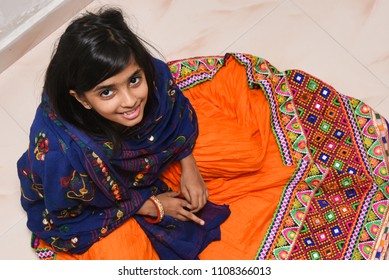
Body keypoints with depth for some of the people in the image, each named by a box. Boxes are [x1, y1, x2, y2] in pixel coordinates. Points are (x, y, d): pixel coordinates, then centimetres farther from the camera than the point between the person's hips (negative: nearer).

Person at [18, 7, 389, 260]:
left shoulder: (149, 74, -32)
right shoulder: (61, 151, -41)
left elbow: (178, 111, -6)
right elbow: (64, 221, -21)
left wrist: (189, 167, -12)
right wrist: (147, 206, -19)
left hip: (157, 155, 3)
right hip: (102, 204, -2)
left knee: (248, 151, 0)